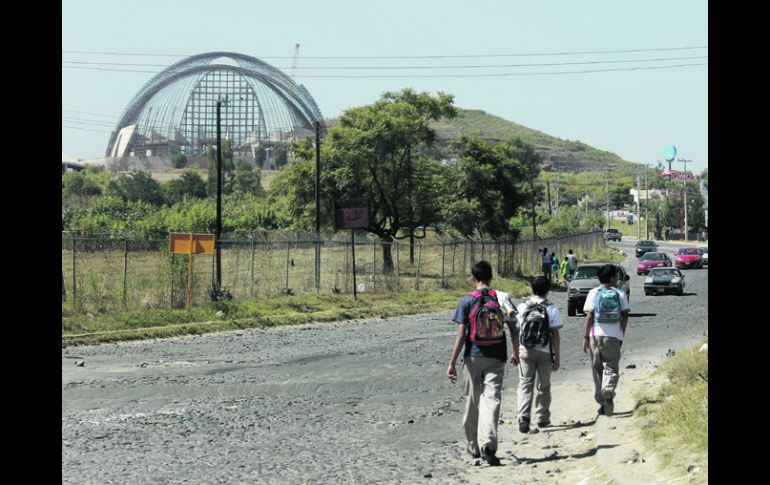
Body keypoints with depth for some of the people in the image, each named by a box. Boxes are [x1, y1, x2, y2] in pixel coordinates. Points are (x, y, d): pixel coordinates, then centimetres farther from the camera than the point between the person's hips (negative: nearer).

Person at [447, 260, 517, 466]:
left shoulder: (467, 301, -4)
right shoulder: (501, 298, 1)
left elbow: (461, 335, -8)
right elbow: (513, 328, 4)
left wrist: (452, 363, -6)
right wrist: (515, 353, 18)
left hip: (473, 357, 0)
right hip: (496, 357, 0)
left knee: (473, 402, 13)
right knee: (491, 400, -5)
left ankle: (474, 446, 24)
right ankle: (488, 444, -24)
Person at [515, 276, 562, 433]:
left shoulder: (522, 307, 0)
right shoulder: (551, 309, -5)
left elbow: (516, 331, 2)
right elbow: (555, 334, -6)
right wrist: (556, 357, -2)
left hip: (525, 351, 0)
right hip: (545, 353, 0)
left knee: (525, 384, -1)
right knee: (544, 386, 15)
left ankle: (523, 417, -19)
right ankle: (542, 418, 25)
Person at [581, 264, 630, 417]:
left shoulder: (593, 293, 2)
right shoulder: (620, 294, 5)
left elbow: (589, 315, -4)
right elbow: (625, 316, 2)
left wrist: (585, 337, -1)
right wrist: (622, 335, 12)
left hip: (596, 335, 0)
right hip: (614, 336, 0)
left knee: (597, 369, 11)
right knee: (611, 368, 1)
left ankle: (602, 402, 14)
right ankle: (608, 394, -27)